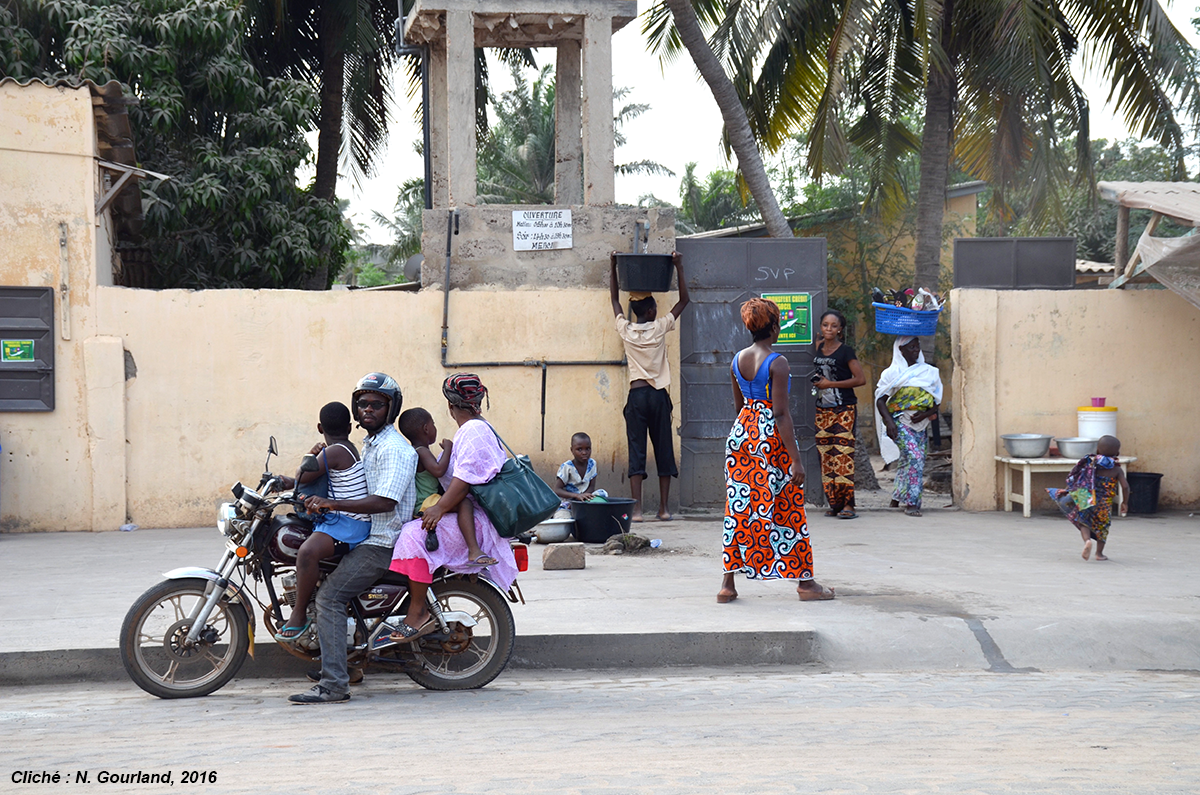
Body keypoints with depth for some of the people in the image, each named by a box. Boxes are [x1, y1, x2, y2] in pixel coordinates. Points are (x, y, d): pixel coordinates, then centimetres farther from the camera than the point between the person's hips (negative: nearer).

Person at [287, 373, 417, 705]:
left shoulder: (394, 448, -15)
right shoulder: (370, 444, 19)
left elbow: (385, 502, -27)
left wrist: (333, 504, -31)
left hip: (383, 543, -11)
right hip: (367, 536, 11)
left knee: (329, 596, -21)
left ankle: (334, 684, -25)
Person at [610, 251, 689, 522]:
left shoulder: (626, 330, 1)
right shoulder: (659, 328, -2)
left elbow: (615, 299, 18)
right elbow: (683, 300, 8)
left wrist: (613, 268, 21)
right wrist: (679, 268, 9)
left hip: (636, 395, 1)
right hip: (658, 395, -1)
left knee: (637, 450, -3)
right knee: (664, 449, 6)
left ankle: (636, 509, -10)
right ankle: (663, 508, 5)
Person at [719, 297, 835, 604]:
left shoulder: (737, 360, 5)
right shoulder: (777, 363, -15)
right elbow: (781, 413, -19)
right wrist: (796, 459, -18)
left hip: (741, 432, 6)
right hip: (772, 438, -6)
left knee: (739, 509, 9)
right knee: (788, 508, 4)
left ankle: (728, 583, 6)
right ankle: (805, 582, 13)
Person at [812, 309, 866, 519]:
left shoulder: (846, 352, -6)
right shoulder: (818, 350, 10)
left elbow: (860, 379, -10)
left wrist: (830, 384, -11)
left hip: (844, 409, -6)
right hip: (823, 410, 6)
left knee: (842, 455, -12)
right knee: (826, 457, 2)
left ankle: (847, 504, -12)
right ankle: (834, 503, 6)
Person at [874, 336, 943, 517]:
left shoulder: (929, 372, 13)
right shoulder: (893, 373, 1)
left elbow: (936, 402, 12)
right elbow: (881, 400, -2)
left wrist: (926, 414, -9)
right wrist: (888, 421, -17)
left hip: (921, 425, 5)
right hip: (900, 421, -5)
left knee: (908, 461, 5)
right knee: (914, 457, -20)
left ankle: (898, 498, 24)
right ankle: (911, 502, -19)